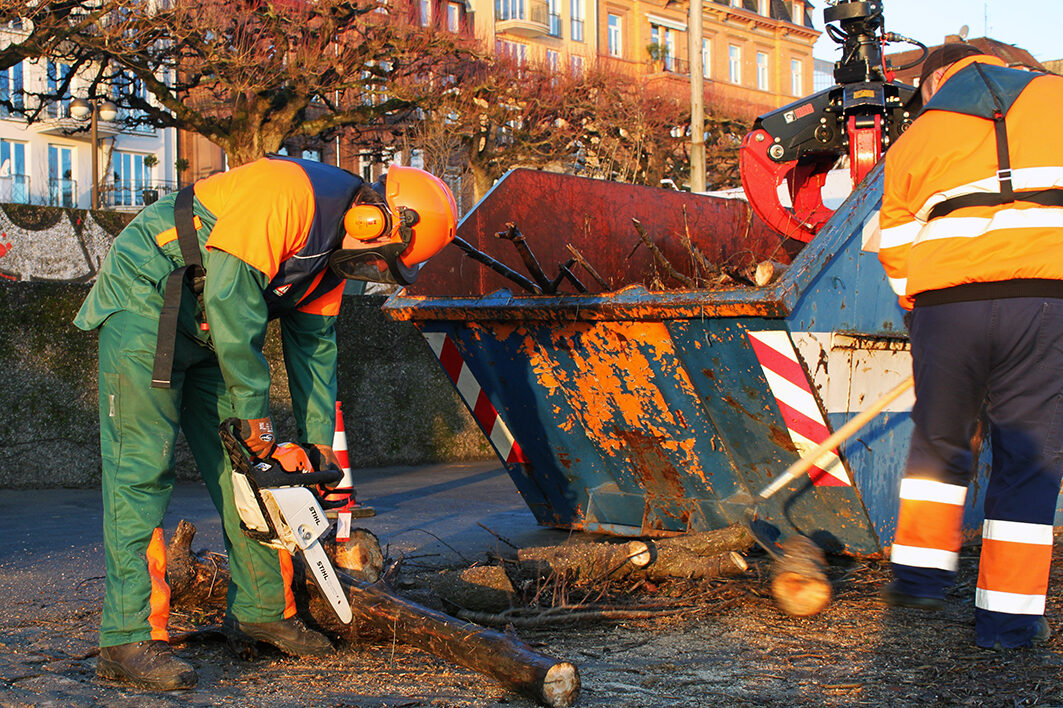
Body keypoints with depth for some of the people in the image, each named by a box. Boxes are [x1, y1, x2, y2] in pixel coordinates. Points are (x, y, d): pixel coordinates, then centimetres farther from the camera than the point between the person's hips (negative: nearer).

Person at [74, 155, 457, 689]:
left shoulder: (334, 249, 5)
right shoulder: (290, 192, -25)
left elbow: (313, 343, 10)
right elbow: (230, 295, -28)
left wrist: (319, 444, 6)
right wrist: (254, 411, -20)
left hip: (205, 332, 9)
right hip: (142, 303, -9)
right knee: (143, 469, -13)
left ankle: (261, 610, 17)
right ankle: (129, 640, -14)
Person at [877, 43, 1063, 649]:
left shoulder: (918, 134, 18)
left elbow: (896, 246, 17)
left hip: (945, 303, 1)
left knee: (939, 441, 22)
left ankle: (920, 571, 21)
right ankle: (1009, 615, 7)